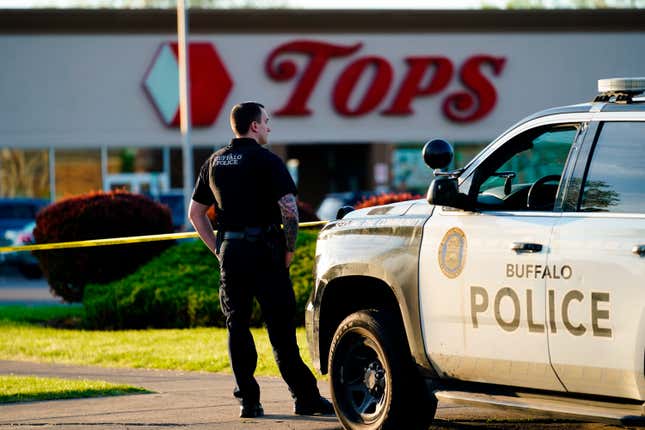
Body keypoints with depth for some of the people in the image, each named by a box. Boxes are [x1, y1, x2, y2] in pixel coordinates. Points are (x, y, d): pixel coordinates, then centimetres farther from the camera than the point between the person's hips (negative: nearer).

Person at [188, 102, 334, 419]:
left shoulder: (215, 162, 12)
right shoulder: (266, 160, -6)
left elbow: (195, 212, 16)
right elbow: (289, 207, -16)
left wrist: (218, 249, 16)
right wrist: (289, 249, -4)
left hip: (229, 252, 5)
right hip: (263, 250, -5)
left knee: (237, 326, 8)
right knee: (280, 326, -2)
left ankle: (248, 400, 4)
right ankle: (305, 397, 1)